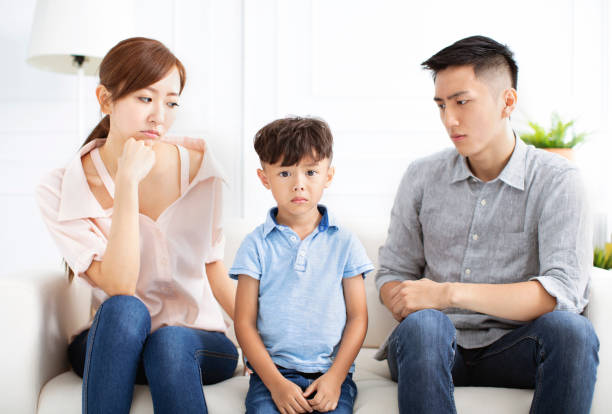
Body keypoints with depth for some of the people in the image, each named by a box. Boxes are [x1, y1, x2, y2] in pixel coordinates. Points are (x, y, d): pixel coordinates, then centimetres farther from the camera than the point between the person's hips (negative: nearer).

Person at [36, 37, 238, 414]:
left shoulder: (197, 163, -3)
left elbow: (213, 266, 6)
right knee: (124, 310, -35)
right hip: (112, 346, 0)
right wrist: (128, 182, -25)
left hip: (198, 340, 1)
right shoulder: (60, 192, -10)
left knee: (170, 341, -35)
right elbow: (119, 290, -21)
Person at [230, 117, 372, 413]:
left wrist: (336, 376, -7)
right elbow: (244, 323, 1)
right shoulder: (257, 245, 4)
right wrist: (276, 383, -9)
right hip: (271, 371, 0)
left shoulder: (344, 243, 7)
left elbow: (358, 318, 6)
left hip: (331, 371, 1)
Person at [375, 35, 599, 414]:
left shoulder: (556, 179, -3)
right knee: (422, 324, -33)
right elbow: (392, 274, 10)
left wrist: (449, 293, -24)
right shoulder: (422, 177, 8)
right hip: (433, 351, 1)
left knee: (571, 329, -32)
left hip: (511, 350, -1)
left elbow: (564, 290, -16)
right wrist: (410, 308, -15)